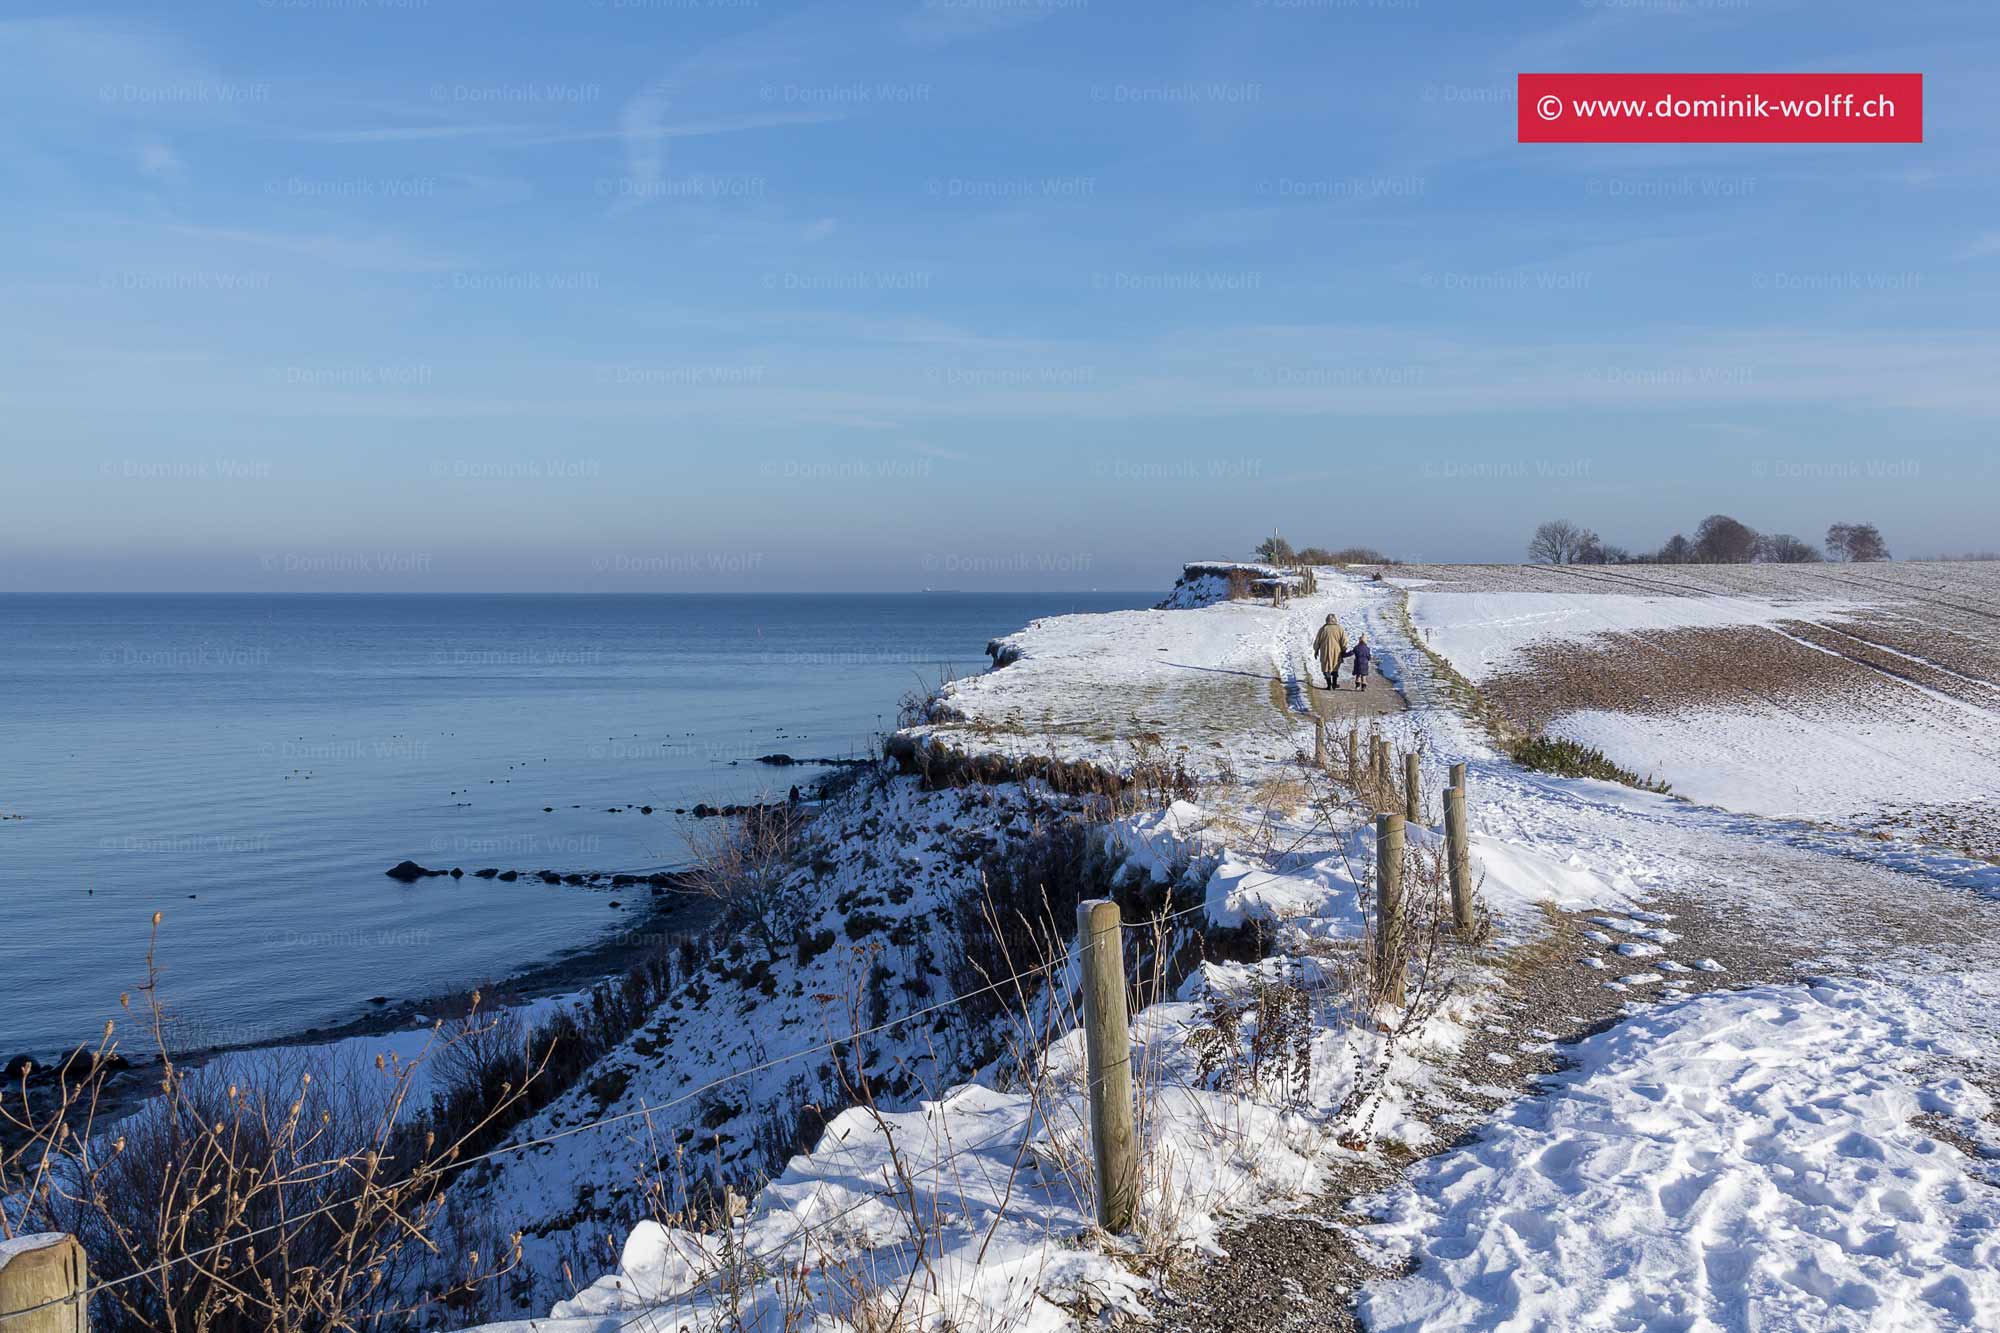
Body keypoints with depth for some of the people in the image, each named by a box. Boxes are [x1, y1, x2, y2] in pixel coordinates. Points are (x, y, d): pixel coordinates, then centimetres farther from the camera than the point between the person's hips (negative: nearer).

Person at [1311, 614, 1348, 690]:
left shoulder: (1323, 629, -3)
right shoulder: (1339, 629, -3)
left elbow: (1317, 641, 2)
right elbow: (1344, 641, -6)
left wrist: (1316, 650, 13)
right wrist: (1343, 651, 5)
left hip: (1325, 652, -1)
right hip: (1336, 652, 1)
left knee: (1327, 668, 8)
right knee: (1335, 667, 19)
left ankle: (1329, 685, 3)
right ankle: (1334, 683, 20)